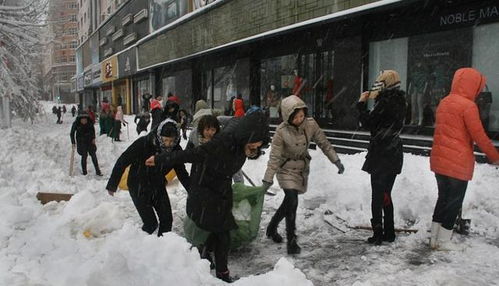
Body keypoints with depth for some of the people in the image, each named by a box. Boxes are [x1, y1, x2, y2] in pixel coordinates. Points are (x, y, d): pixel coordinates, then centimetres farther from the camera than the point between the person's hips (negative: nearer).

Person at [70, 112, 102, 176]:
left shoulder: (89, 122, -10)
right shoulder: (76, 124, -14)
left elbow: (92, 130, 9)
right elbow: (72, 133, -3)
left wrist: (93, 138, 2)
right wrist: (73, 142, -7)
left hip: (90, 141, 2)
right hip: (81, 142, -2)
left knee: (93, 155, 4)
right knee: (84, 156, -3)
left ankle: (97, 171, 11)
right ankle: (84, 171, 14)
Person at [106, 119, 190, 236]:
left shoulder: (176, 150, -15)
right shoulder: (143, 143, -28)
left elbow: (182, 173, -2)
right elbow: (122, 161, -17)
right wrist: (112, 185, -10)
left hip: (158, 187, 4)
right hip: (139, 188, -4)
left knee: (167, 219, 3)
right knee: (151, 223, -7)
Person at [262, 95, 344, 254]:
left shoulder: (310, 124, -14)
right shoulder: (282, 131, -23)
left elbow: (323, 143, -3)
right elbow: (274, 157, -19)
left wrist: (336, 161, -6)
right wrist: (268, 179, -19)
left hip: (302, 168, 5)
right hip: (286, 169, -4)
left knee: (289, 202, 14)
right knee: (292, 202, -16)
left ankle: (272, 227, 36)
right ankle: (291, 241, -3)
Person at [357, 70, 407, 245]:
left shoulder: (385, 102, -17)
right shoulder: (399, 101, 10)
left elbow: (368, 123, -13)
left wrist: (362, 104, -3)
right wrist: (375, 99, 12)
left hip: (381, 155, -8)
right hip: (394, 154, 8)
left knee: (377, 196, -1)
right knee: (385, 195, 16)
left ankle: (378, 234, 4)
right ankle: (389, 233, 22)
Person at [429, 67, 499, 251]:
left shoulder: (444, 103, 10)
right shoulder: (468, 106, -14)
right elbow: (479, 136, -13)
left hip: (439, 159, 7)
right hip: (458, 163, -7)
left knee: (443, 197, 16)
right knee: (454, 201, 5)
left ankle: (434, 239, 21)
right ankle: (444, 242, 13)